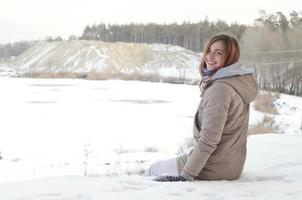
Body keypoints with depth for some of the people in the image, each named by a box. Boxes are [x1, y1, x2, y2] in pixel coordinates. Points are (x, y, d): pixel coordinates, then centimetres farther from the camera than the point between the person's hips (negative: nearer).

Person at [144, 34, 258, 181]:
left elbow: (208, 140, -27)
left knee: (154, 169, 14)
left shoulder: (220, 89, -24)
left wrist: (185, 176, -22)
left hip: (212, 170, -9)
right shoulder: (238, 81, 6)